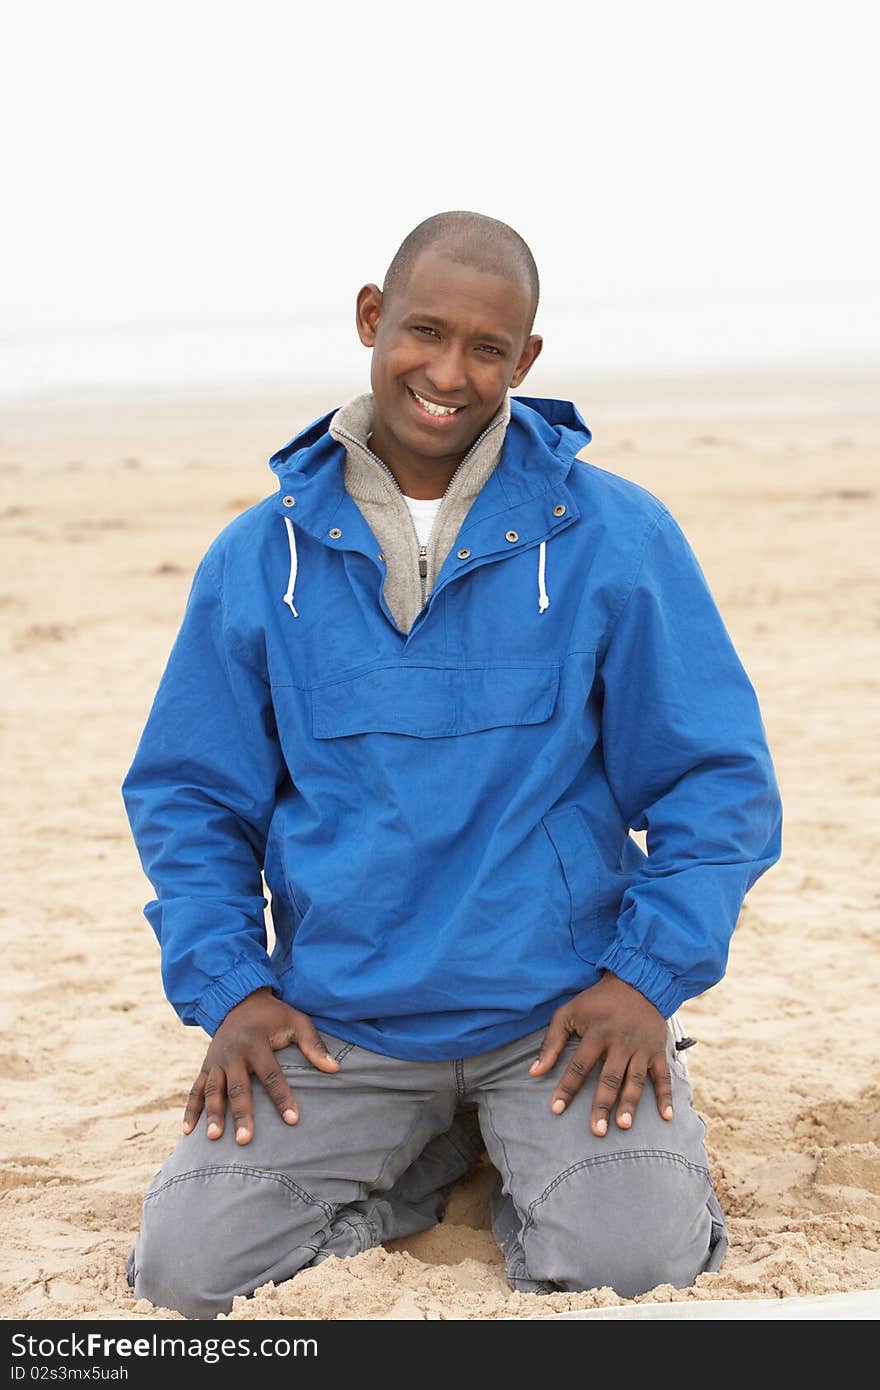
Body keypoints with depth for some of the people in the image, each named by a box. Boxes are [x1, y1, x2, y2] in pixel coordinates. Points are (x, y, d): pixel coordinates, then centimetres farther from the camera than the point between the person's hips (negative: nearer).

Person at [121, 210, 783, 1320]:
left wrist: (646, 977, -11)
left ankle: (532, 1160, 13)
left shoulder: (616, 539, -3)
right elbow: (188, 795, 10)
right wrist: (228, 987, -3)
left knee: (634, 1260, -23)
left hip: (560, 1010, -2)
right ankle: (425, 1151, 14)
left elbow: (716, 779, 1)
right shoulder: (260, 558, 3)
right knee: (186, 1263, -13)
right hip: (338, 1020, 2)